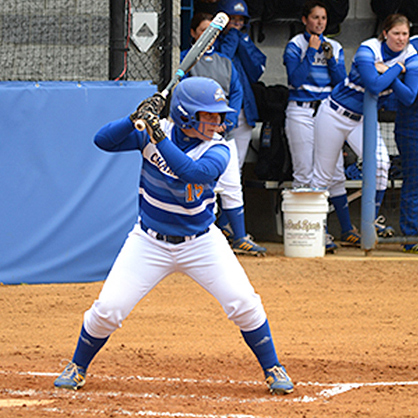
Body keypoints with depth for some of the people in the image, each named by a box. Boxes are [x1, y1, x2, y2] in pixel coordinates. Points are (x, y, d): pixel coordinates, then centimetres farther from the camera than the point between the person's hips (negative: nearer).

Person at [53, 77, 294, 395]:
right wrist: (137, 119, -31)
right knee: (108, 308, -8)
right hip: (150, 242, 0)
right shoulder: (154, 132, -10)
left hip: (201, 243, 0)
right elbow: (104, 140, -16)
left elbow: (194, 172, -35)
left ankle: (273, 369, 11)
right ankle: (78, 367, 18)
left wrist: (159, 138, -38)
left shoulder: (217, 150, -14)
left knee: (244, 304, -11)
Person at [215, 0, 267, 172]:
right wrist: (231, 39, -11)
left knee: (236, 167, 10)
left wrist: (243, 44, -2)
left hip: (243, 111, 6)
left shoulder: (245, 41, 15)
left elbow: (256, 72, 3)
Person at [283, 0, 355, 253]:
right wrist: (311, 52, -13)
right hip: (301, 113, -4)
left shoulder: (335, 48, 11)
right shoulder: (295, 46, -1)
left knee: (336, 173, 2)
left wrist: (329, 58, -7)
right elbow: (296, 79, -14)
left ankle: (347, 231, 8)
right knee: (304, 175, -5)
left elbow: (341, 82, 4)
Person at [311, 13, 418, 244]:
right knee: (323, 175, 2)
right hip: (336, 113, -3)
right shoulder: (368, 50, -22)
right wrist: (397, 68, -24)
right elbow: (374, 86, -35)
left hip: (364, 120, 3)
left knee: (380, 162, -22)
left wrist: (386, 73, -24)